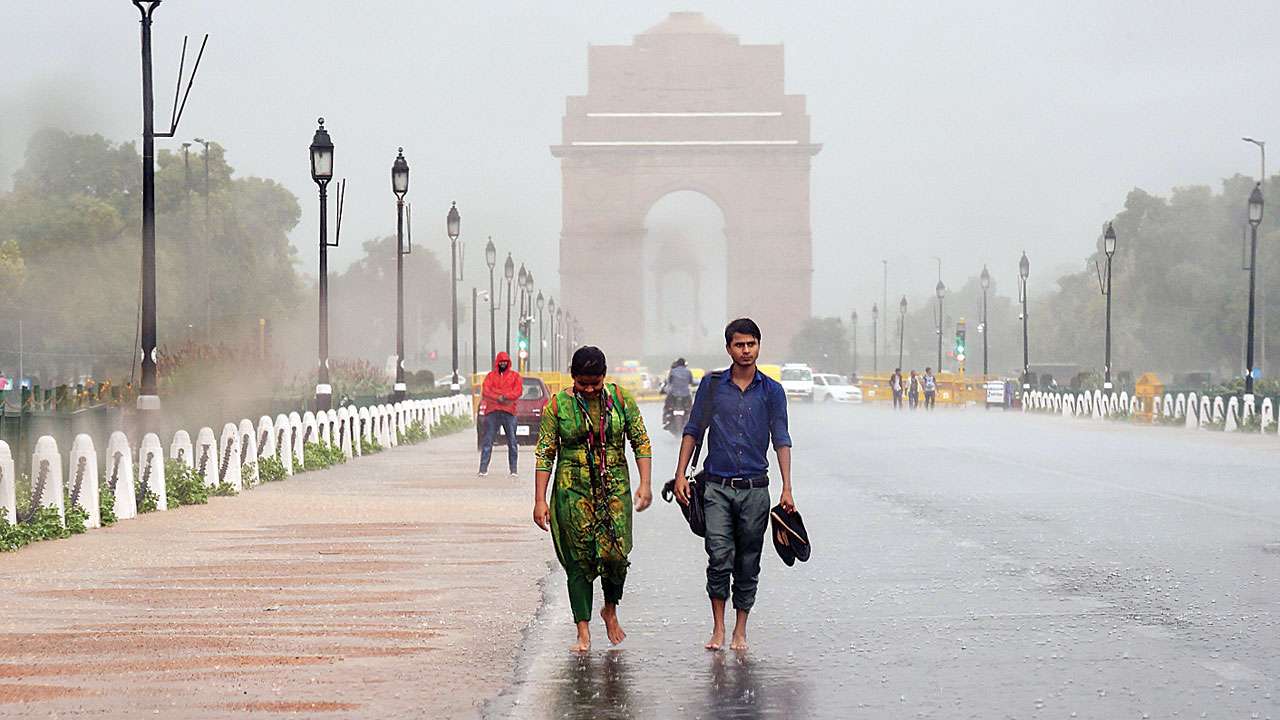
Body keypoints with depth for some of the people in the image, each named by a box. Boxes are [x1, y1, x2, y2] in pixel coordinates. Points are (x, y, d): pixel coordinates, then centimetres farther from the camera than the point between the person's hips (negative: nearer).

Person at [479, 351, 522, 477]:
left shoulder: (515, 376, 13)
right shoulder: (490, 376, 14)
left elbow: (518, 391, -1)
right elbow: (485, 391, 1)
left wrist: (504, 396, -14)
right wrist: (499, 398, -13)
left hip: (509, 411, 0)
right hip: (492, 411, 0)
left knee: (512, 442, -1)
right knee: (487, 441, -4)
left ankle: (513, 470, 2)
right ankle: (483, 469, -5)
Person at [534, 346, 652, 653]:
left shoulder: (620, 399, 2)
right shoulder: (558, 405, -1)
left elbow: (641, 442, 6)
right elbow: (545, 454, 0)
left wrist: (645, 484, -4)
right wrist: (540, 500, -5)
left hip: (614, 487, 1)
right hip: (573, 489, -1)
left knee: (615, 553, -8)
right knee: (579, 558, -2)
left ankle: (610, 610, 20)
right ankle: (583, 631, 4)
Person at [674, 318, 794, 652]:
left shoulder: (772, 391, 4)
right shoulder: (712, 385, 4)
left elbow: (781, 440, 3)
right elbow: (693, 431, 9)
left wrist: (786, 489, -5)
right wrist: (681, 475, 1)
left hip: (755, 488, 1)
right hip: (717, 487, -1)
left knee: (748, 563, 5)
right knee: (719, 559, -10)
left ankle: (740, 632, 15)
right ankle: (718, 628, 1)